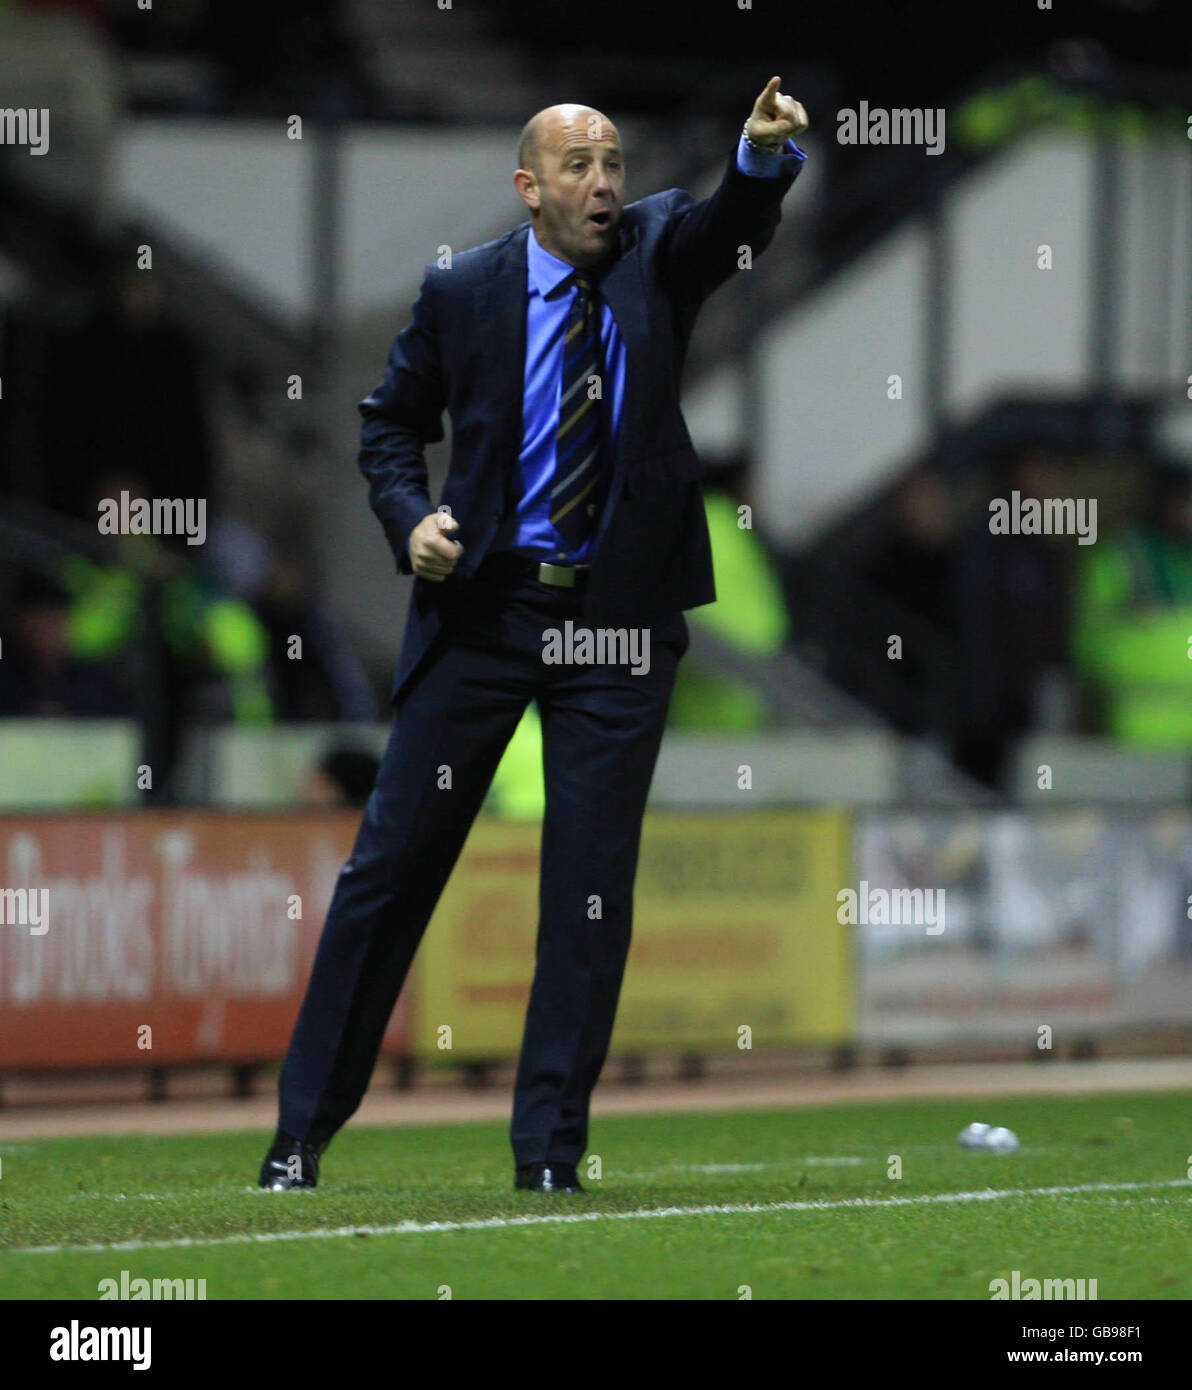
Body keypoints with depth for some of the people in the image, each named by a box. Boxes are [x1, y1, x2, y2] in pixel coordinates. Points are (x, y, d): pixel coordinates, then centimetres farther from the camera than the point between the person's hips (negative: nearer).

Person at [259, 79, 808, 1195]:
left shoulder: (656, 254, 2)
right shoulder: (463, 291, 1)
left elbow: (734, 221, -18)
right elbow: (391, 422, 12)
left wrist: (764, 155, -40)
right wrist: (410, 519, -7)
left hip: (619, 621, 1)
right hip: (481, 603, -1)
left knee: (595, 889, 1)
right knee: (393, 861, 2)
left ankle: (550, 1154, 8)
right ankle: (301, 1130, 10)